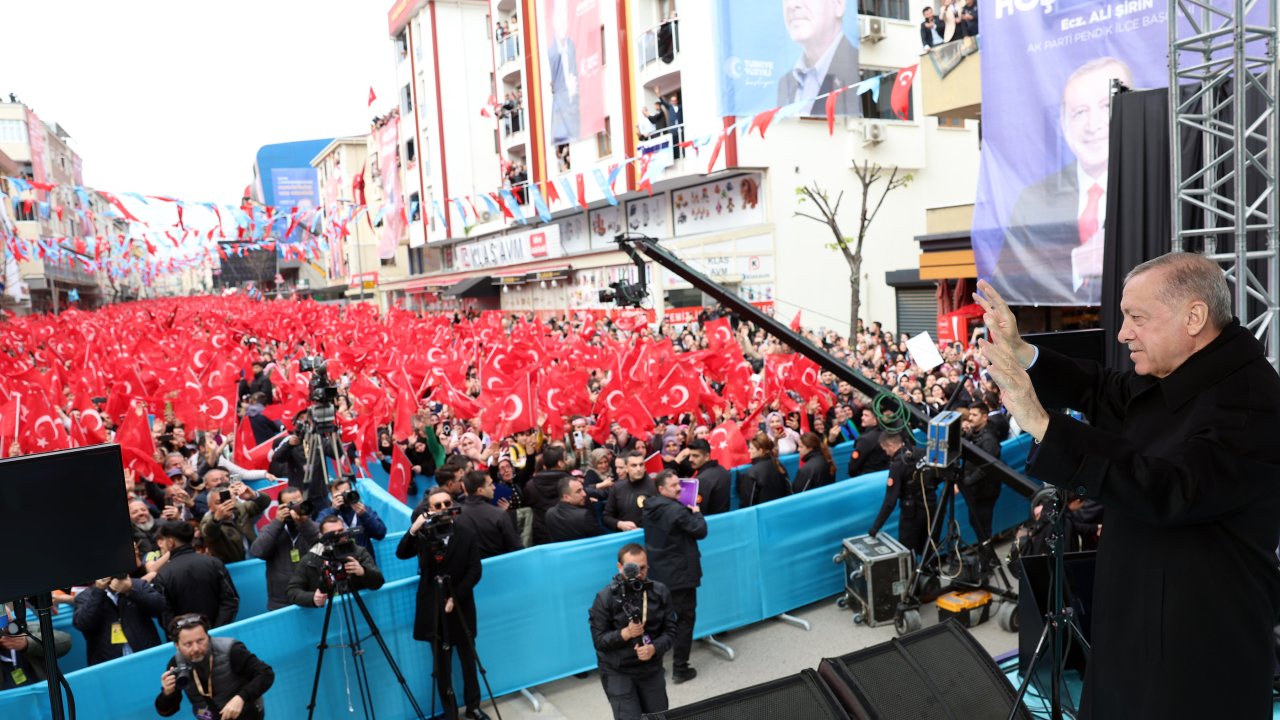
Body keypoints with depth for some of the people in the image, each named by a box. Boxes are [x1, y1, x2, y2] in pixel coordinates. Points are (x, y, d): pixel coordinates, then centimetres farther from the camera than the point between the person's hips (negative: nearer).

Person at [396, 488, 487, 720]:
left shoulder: (466, 534, -2)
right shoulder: (422, 535, -2)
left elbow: (474, 571, -6)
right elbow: (401, 554, -17)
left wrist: (455, 597, -15)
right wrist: (413, 529, -30)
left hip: (460, 606, 0)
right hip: (434, 608, 0)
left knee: (468, 659, 11)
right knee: (442, 664, 8)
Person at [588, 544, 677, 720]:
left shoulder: (660, 592, -5)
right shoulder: (605, 598, -14)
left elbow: (670, 631, -4)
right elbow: (599, 640, -13)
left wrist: (654, 648, -22)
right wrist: (626, 633, -28)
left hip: (651, 668, 4)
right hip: (617, 672, -3)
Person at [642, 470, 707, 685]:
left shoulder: (650, 508, 3)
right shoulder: (678, 510, -22)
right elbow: (700, 531, -16)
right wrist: (696, 513, 0)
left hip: (656, 573, 8)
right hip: (679, 574, -8)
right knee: (685, 618, 5)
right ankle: (680, 669, 8)